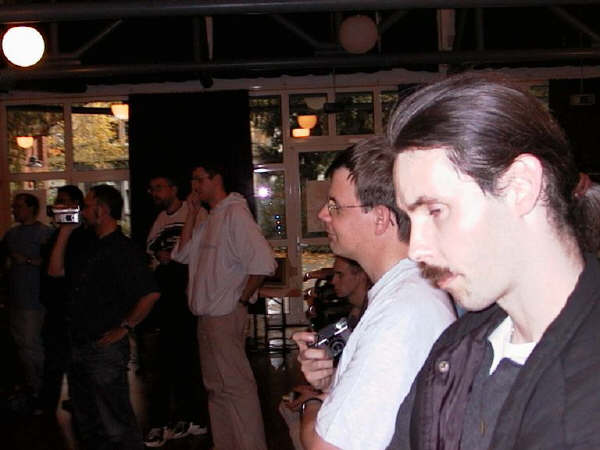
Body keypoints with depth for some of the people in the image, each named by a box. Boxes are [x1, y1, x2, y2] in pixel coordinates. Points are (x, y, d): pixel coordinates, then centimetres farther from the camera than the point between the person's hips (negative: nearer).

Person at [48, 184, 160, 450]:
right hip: (78, 346, 9)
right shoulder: (85, 245, 12)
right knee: (86, 420, 21)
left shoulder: (122, 250, -15)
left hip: (106, 347, -9)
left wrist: (125, 328, -16)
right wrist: (65, 231, 5)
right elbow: (55, 271, 9)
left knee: (115, 424, -2)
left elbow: (150, 294, -23)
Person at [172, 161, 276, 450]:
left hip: (225, 315, -10)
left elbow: (263, 262, -23)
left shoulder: (235, 214, -15)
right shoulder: (208, 219, 15)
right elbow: (183, 255, 11)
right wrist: (192, 213, 7)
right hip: (207, 316, 10)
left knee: (236, 386, -5)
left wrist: (242, 299, -14)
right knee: (216, 386, 17)